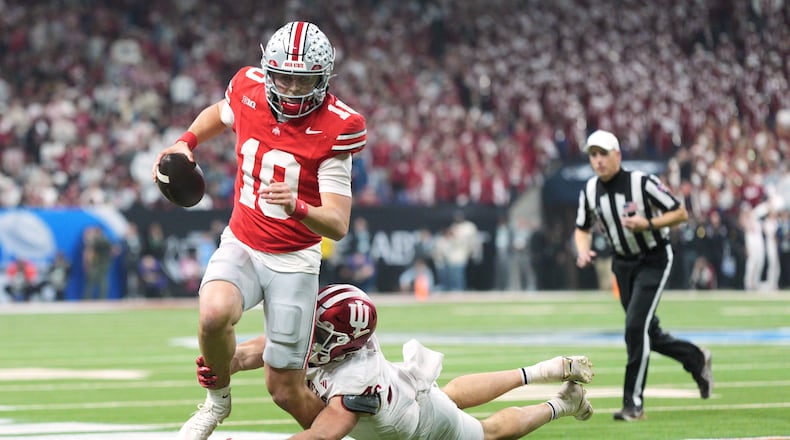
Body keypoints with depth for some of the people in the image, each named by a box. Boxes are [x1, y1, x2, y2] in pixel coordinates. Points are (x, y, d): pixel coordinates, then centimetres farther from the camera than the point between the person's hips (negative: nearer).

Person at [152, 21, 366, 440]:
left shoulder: (334, 128, -18)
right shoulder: (248, 91, -7)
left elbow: (338, 225, -21)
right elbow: (218, 113, 21)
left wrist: (297, 208, -41)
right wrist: (186, 142, 1)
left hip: (293, 261, -2)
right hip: (241, 245, 2)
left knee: (286, 390, 0)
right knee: (214, 314, -32)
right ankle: (217, 400, -2)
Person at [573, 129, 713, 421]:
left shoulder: (642, 183, -20)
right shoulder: (590, 191, -4)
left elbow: (681, 213, -15)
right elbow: (582, 229, 10)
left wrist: (648, 224, -29)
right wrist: (583, 251, -12)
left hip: (654, 261, -6)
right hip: (622, 263, 6)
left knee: (636, 327, -17)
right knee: (647, 333, 11)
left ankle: (633, 403, -11)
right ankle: (696, 359, 38)